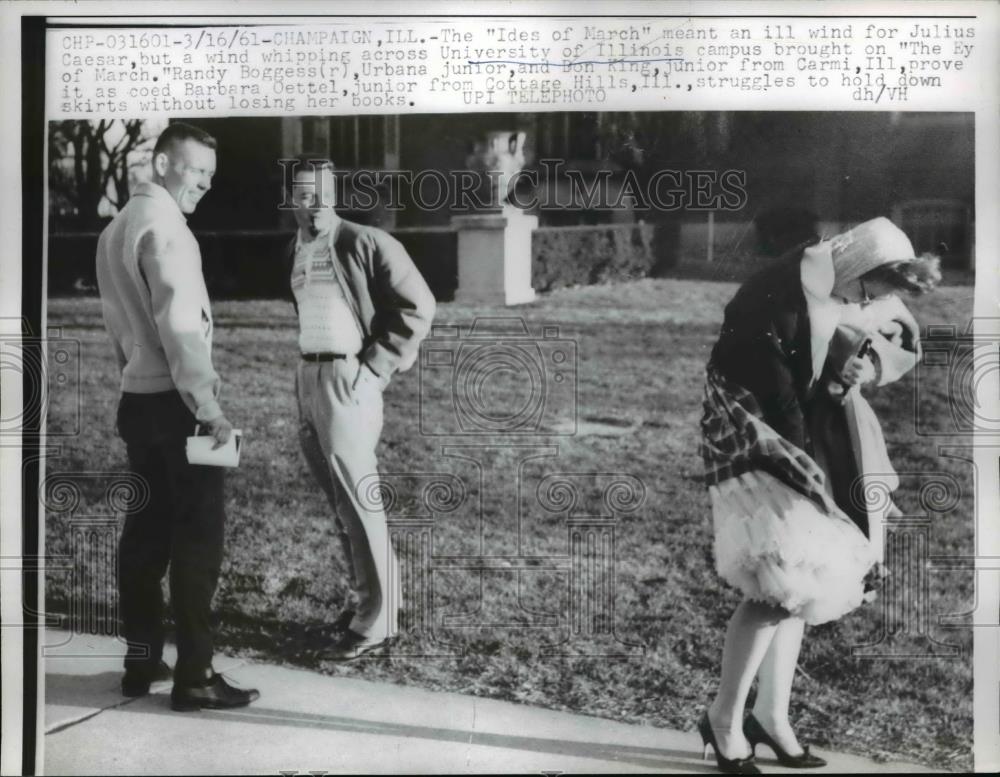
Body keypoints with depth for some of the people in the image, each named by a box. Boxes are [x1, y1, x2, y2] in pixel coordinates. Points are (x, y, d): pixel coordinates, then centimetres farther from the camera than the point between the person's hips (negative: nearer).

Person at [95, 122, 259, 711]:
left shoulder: (118, 227, 15)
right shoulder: (164, 226, -14)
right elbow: (180, 327, -22)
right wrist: (210, 409, -23)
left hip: (137, 397, 9)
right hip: (175, 401, -9)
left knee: (147, 528, 13)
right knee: (198, 534, -5)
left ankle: (142, 661, 20)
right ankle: (195, 675, -2)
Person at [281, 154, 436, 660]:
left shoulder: (364, 243, -9)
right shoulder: (295, 251, 13)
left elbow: (417, 306, -11)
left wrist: (376, 366, -12)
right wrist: (307, 370, 12)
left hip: (346, 380, -7)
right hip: (307, 377, 8)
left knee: (358, 503, -5)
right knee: (339, 502, 13)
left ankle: (376, 621, 3)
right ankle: (366, 596, 26)